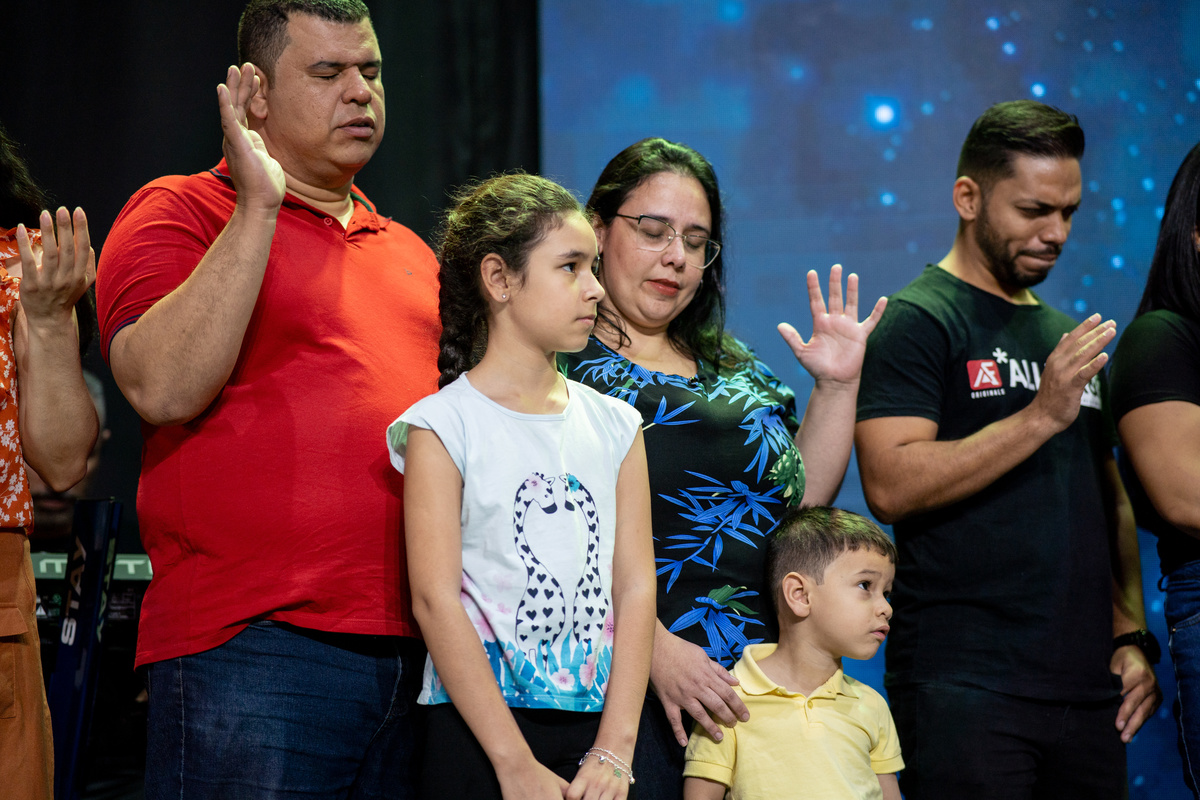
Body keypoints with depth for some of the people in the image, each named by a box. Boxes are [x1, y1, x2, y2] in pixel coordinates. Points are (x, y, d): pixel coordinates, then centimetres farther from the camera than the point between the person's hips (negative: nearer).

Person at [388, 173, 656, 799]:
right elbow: (435, 601, -12)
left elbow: (635, 587, 4)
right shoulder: (443, 427, -5)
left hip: (597, 729, 4)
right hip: (476, 733, -4)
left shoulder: (614, 425, 9)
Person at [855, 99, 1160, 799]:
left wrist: (1131, 636, 10)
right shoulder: (919, 320, -5)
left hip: (1088, 687, 7)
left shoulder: (1068, 336, 18)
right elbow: (891, 488, -18)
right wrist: (1042, 416, -19)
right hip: (966, 688, -7)